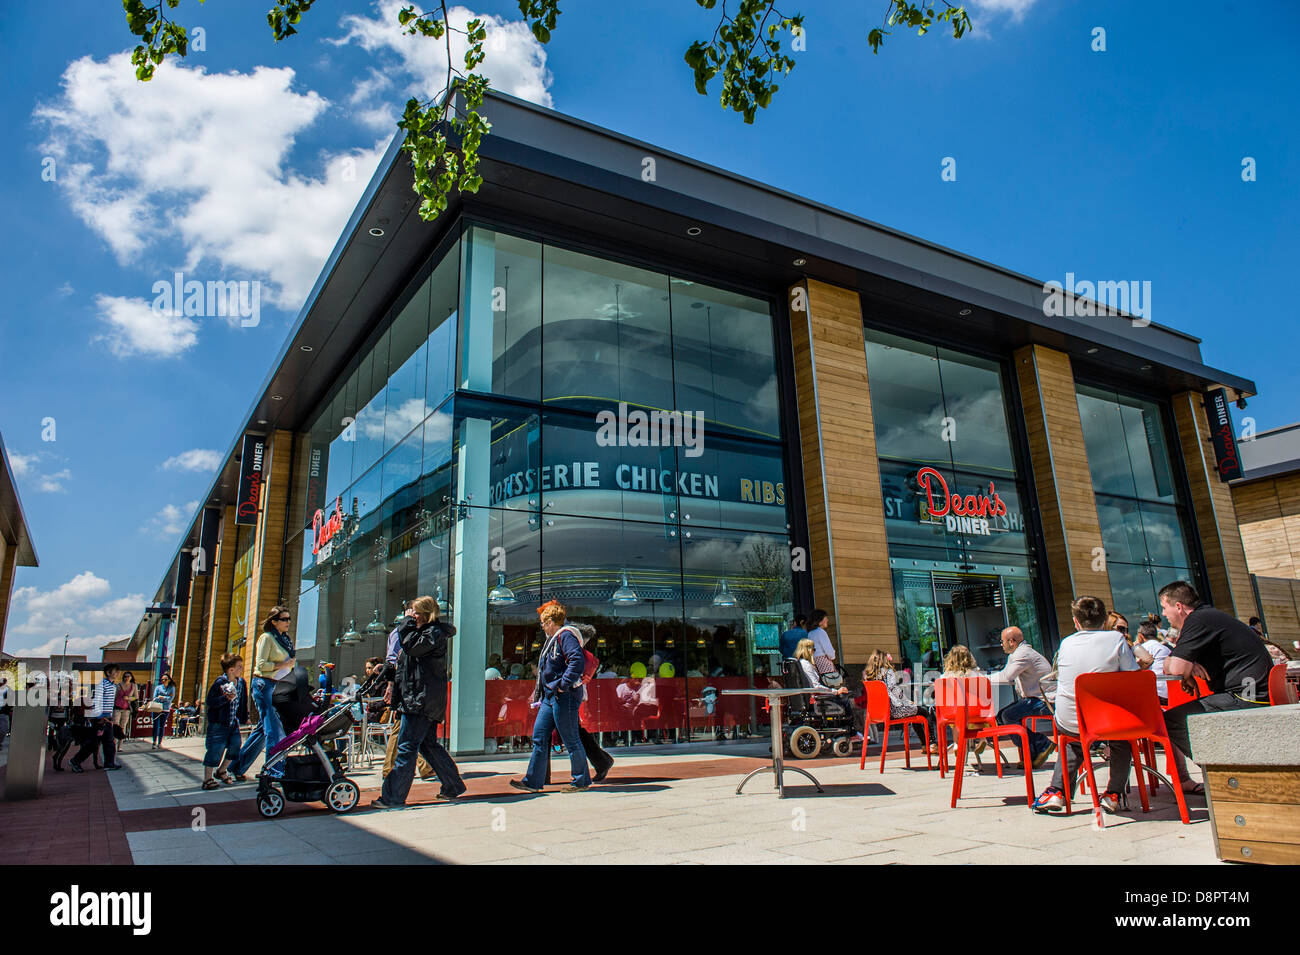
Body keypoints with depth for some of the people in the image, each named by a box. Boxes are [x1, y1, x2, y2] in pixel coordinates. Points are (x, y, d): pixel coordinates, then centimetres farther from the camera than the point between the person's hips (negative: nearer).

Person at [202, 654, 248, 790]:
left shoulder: (241, 682, 7)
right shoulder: (220, 682, -14)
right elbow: (210, 701, -18)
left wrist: (244, 718, 17)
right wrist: (226, 698, -29)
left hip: (233, 722, 7)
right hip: (218, 723, -7)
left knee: (235, 745, 7)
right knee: (216, 748, -6)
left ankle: (221, 771, 30)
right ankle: (207, 779, 7)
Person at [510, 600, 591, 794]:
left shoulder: (566, 636, -12)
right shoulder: (552, 639, 20)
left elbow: (578, 661, -26)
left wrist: (564, 684, -24)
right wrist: (539, 695, 24)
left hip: (565, 697, -10)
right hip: (550, 697, 10)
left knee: (571, 740, -2)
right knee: (539, 737, 9)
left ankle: (581, 781, 10)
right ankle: (533, 781, 14)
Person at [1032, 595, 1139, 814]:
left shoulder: (1066, 643, 3)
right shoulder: (1116, 639, -5)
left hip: (1069, 723, 2)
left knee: (1075, 740, 35)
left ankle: (1056, 790, 20)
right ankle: (1115, 792, 25)